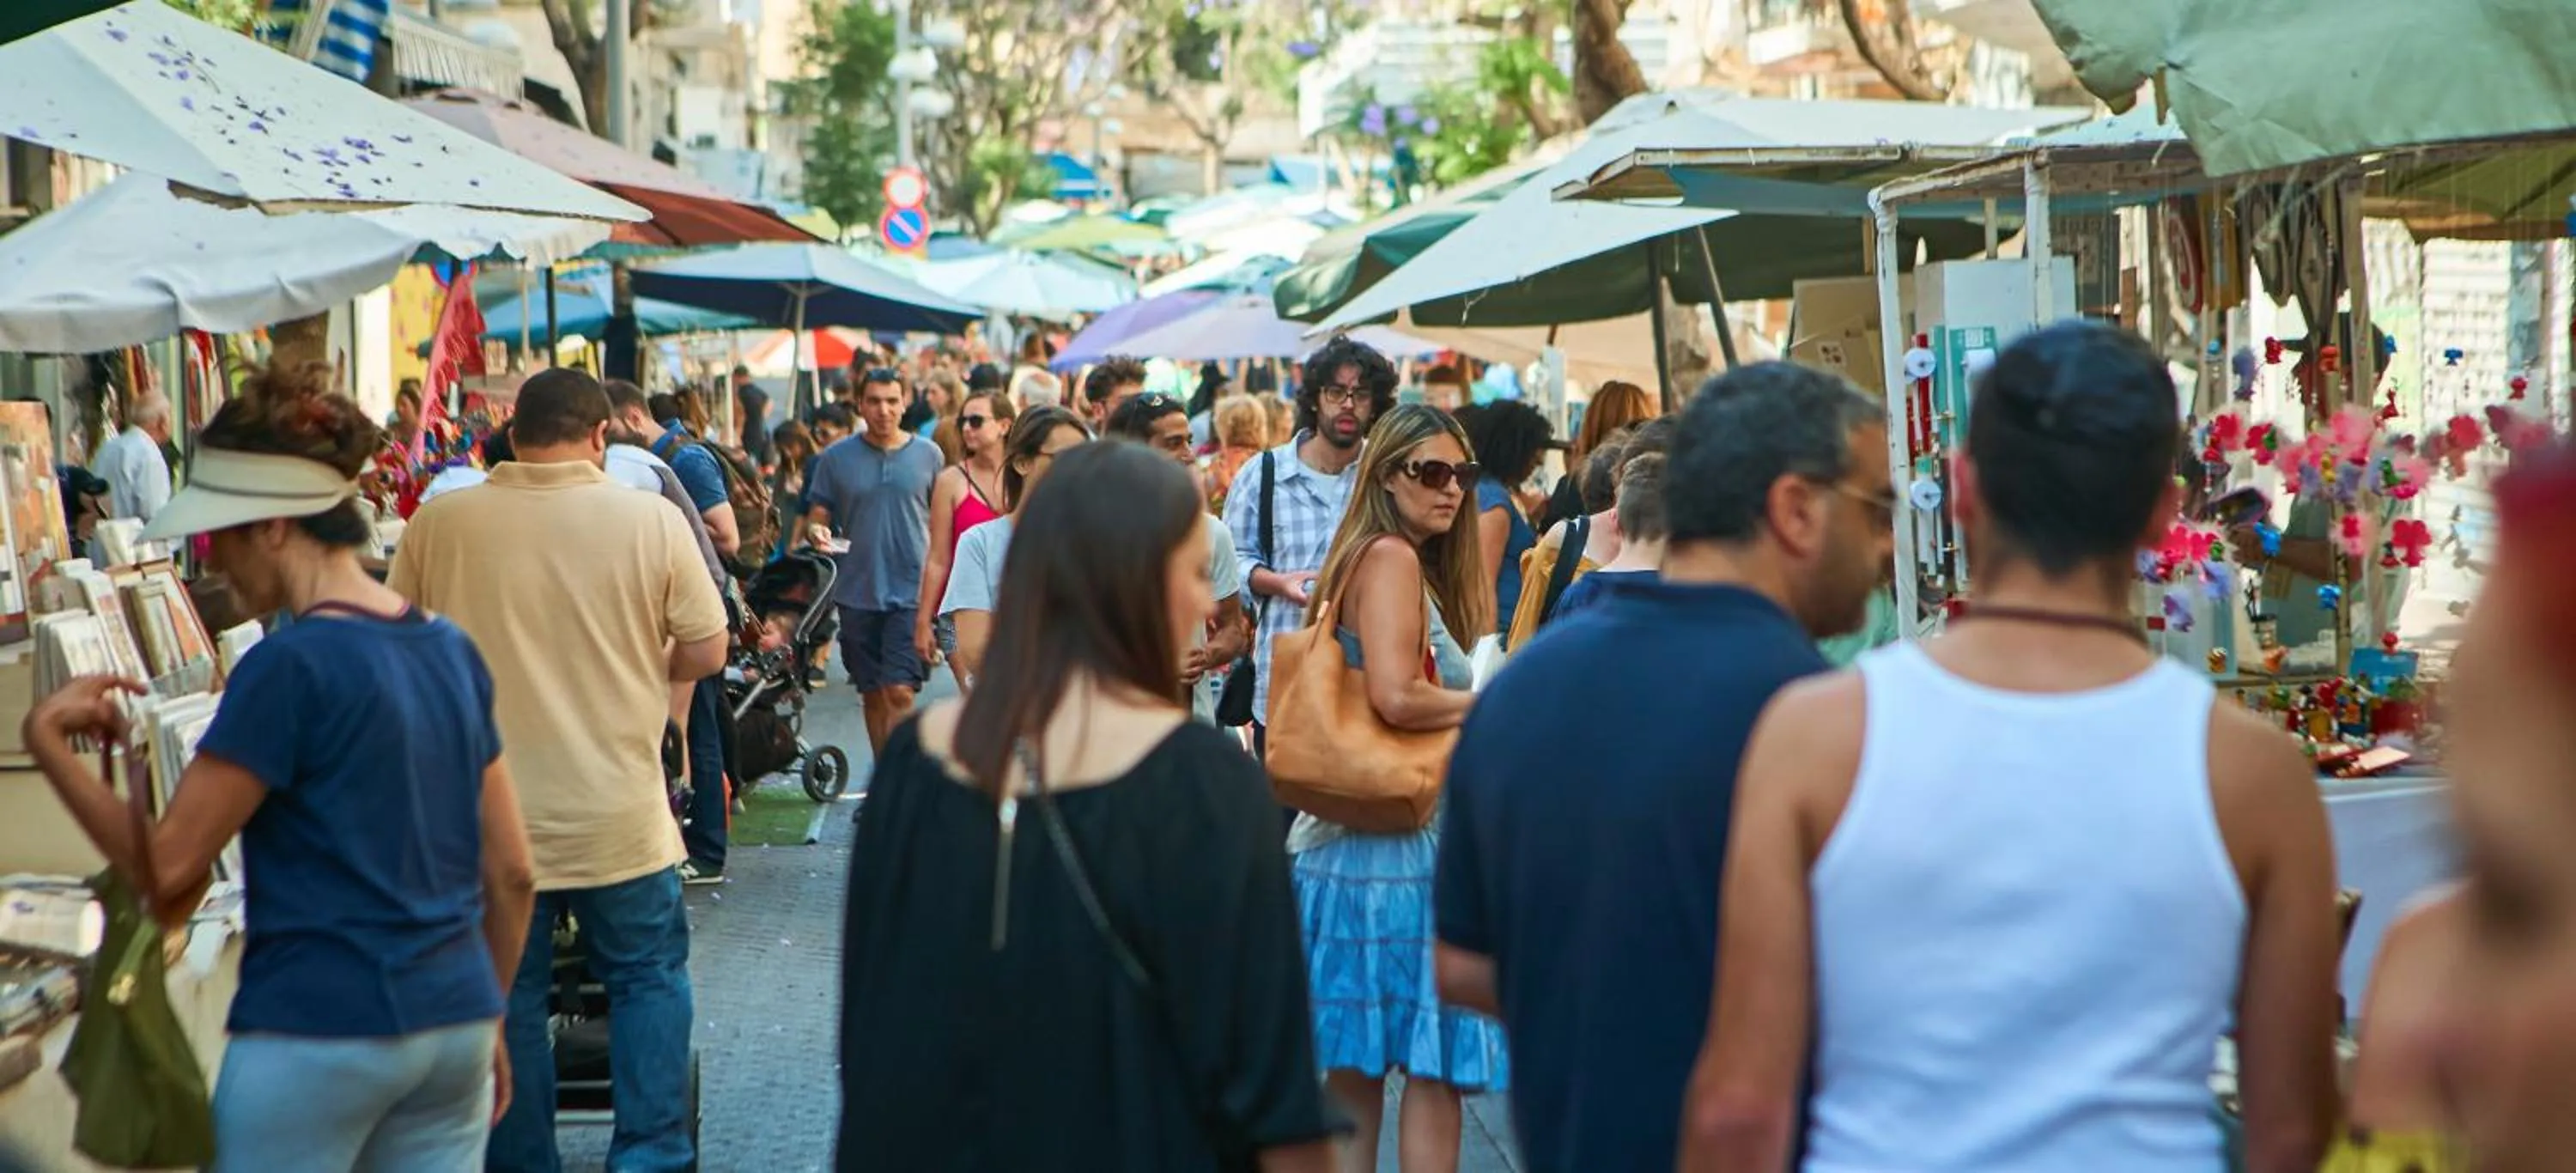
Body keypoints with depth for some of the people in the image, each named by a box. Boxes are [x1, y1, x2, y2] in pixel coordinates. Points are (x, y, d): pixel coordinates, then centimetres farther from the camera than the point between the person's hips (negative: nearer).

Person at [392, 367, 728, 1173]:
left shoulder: (440, 524, -6)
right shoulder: (651, 521, -8)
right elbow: (706, 651, -3)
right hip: (618, 817, 0)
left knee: (508, 999, 13)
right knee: (649, 977, 17)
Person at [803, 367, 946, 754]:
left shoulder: (928, 454, 4)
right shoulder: (836, 458, 4)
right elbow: (816, 515, 6)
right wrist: (816, 532, -17)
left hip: (912, 593, -2)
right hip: (857, 592, 2)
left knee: (900, 693, -13)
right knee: (873, 695, 11)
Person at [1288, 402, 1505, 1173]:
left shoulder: (1361, 560, 15)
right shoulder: (1392, 557, -13)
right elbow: (1396, 696, -24)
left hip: (1346, 844, 10)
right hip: (1403, 846, -10)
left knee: (1357, 1065, 13)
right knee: (1437, 1066, -5)